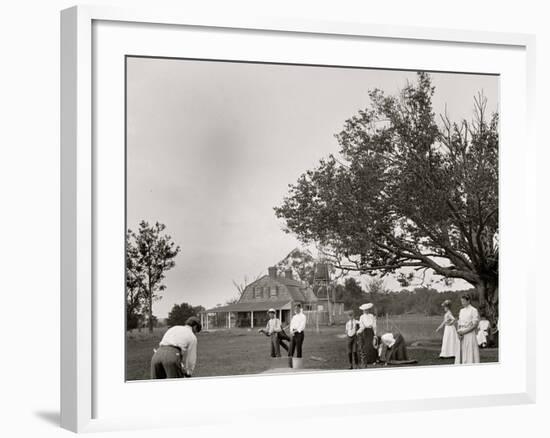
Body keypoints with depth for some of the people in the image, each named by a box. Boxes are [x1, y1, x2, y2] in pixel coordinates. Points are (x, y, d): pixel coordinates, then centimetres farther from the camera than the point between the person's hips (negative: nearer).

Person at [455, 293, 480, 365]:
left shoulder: (473, 310, -6)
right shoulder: (461, 311, 15)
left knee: (470, 353, -7)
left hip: (470, 334, -6)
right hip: (462, 336, 6)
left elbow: (475, 325, -11)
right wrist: (459, 333, -2)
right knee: (461, 354, 3)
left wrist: (464, 332, -15)